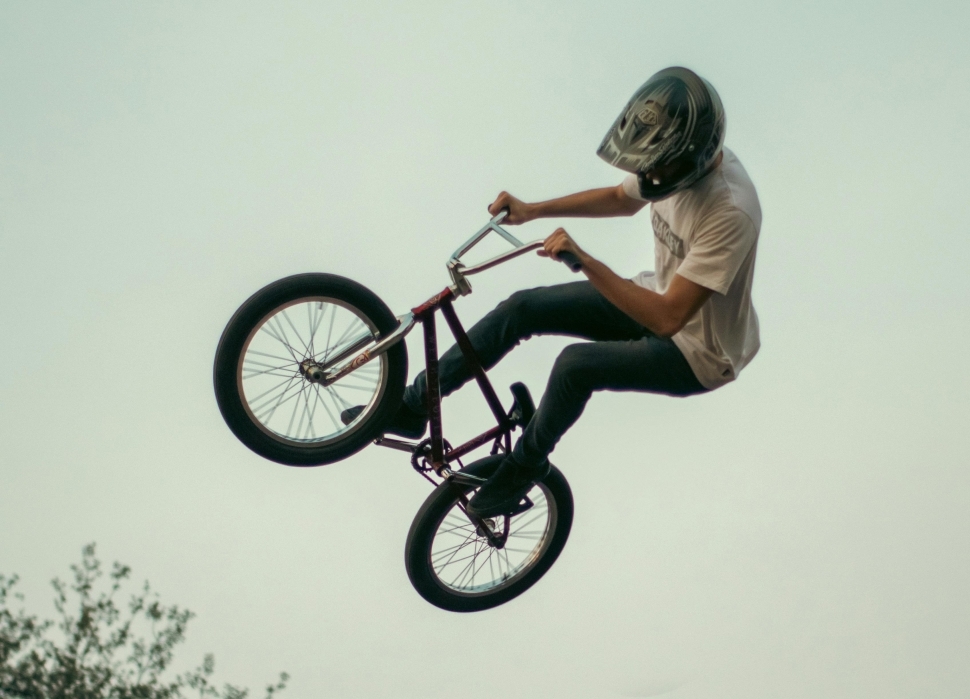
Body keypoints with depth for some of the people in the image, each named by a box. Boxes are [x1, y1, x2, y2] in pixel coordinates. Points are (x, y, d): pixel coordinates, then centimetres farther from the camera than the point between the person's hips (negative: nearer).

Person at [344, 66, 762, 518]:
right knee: (522, 308, -2)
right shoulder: (672, 157, -11)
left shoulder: (730, 212, -36)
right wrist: (533, 210, 2)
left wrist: (583, 261, -42)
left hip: (699, 350, -8)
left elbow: (666, 318, -38)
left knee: (576, 365, -29)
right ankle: (414, 406, 8)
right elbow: (623, 199, 13)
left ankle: (525, 464, -1)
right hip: (658, 298, 8)